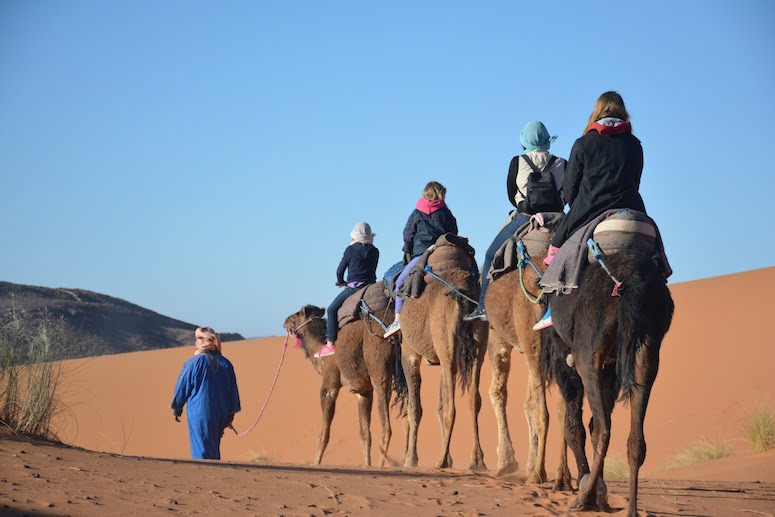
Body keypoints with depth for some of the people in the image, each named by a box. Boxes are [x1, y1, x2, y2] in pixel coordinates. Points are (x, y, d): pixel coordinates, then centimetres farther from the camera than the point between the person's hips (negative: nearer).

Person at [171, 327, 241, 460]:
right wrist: (230, 416, 13)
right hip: (220, 413, 5)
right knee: (214, 451, 17)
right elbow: (233, 392, 8)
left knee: (202, 451, -2)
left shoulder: (194, 362, -10)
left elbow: (182, 386, -3)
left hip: (199, 412, -5)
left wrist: (177, 409, 9)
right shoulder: (225, 364, 5)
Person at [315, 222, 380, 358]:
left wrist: (340, 282, 25)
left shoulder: (351, 250, -1)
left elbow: (340, 270, 5)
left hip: (353, 288, -5)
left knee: (332, 310, 2)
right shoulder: (374, 251, 9)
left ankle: (330, 344, -8)